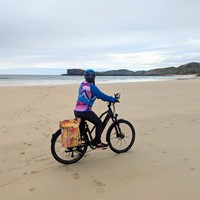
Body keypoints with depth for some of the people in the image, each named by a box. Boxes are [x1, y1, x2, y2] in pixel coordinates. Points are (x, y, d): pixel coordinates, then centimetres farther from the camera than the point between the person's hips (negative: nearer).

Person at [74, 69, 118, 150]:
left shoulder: (82, 85, 15)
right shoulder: (91, 86, -12)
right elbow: (101, 95, -11)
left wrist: (107, 98, 26)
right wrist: (113, 99, 0)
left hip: (77, 111, 8)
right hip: (85, 111, -8)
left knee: (81, 127, 23)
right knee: (99, 123, 9)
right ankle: (97, 143, 13)